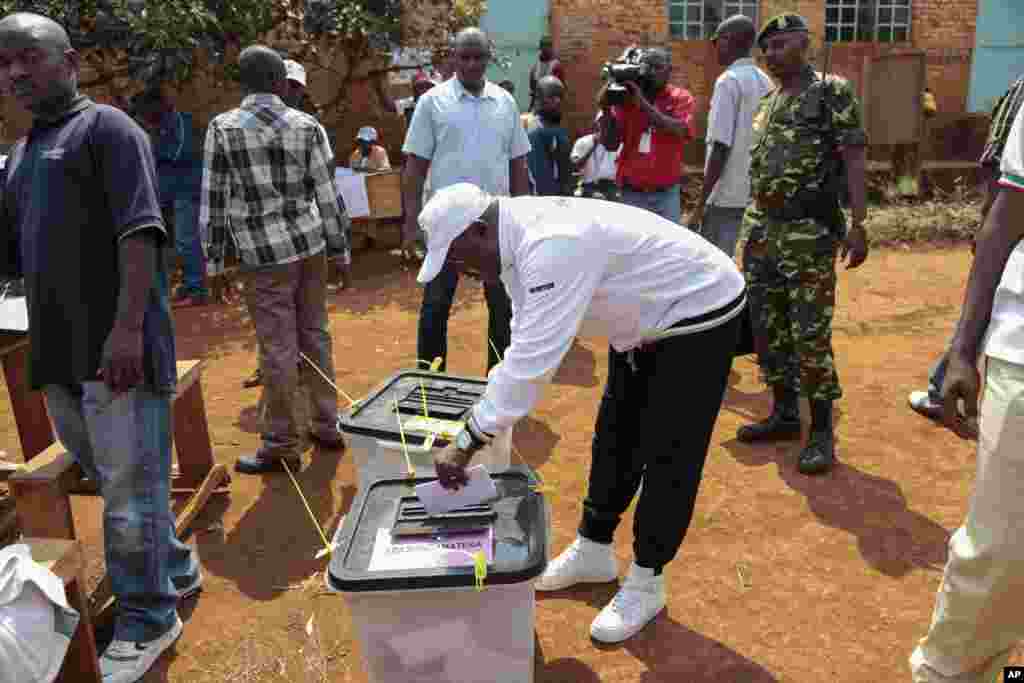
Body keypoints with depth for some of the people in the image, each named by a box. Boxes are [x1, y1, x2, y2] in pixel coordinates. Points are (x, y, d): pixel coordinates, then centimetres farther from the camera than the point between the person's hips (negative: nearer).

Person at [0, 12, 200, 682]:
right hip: (59, 353, 9)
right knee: (111, 477, 19)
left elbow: (140, 231, -16)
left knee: (131, 487, 1)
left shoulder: (107, 129, -4)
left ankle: (146, 620, 17)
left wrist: (128, 327, -25)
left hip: (116, 348, -8)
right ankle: (175, 568, 38)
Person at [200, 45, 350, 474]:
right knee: (315, 335, 13)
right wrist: (340, 244, 11)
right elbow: (326, 190, 3)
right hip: (310, 243, 3)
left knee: (278, 348, 1)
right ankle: (327, 425, 23)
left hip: (264, 252, -3)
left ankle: (281, 445, 10)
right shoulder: (306, 125, 2)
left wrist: (213, 253, 7)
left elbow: (213, 196, -2)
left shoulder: (222, 127, -4)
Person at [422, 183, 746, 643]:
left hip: (700, 313, -10)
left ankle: (646, 584, 15)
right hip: (646, 319, 10)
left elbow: (532, 359, -39)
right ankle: (593, 553, 32)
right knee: (615, 439, 16)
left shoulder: (552, 245, -37)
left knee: (668, 454, -2)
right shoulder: (521, 239, -5)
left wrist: (467, 442, -33)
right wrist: (484, 418, 0)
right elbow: (527, 341, 2)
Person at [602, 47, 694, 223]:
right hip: (631, 192, 1)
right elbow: (611, 144, 1)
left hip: (666, 194, -1)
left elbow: (680, 131, -17)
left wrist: (643, 103, -20)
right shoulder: (626, 98, 5)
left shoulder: (681, 97, 2)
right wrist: (607, 109, -14)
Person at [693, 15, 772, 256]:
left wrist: (701, 201, -14)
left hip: (727, 194, -8)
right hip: (758, 193, 8)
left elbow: (721, 147, -18)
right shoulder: (765, 82, 11)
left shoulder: (729, 81, -12)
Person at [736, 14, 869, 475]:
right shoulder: (766, 104, 16)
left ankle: (822, 430, 7)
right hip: (762, 232, 7)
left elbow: (853, 160, -9)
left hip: (809, 233, -7)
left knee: (811, 334, -5)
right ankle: (784, 414, 24)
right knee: (766, 328, 10)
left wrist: (857, 223, -17)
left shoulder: (832, 92, -3)